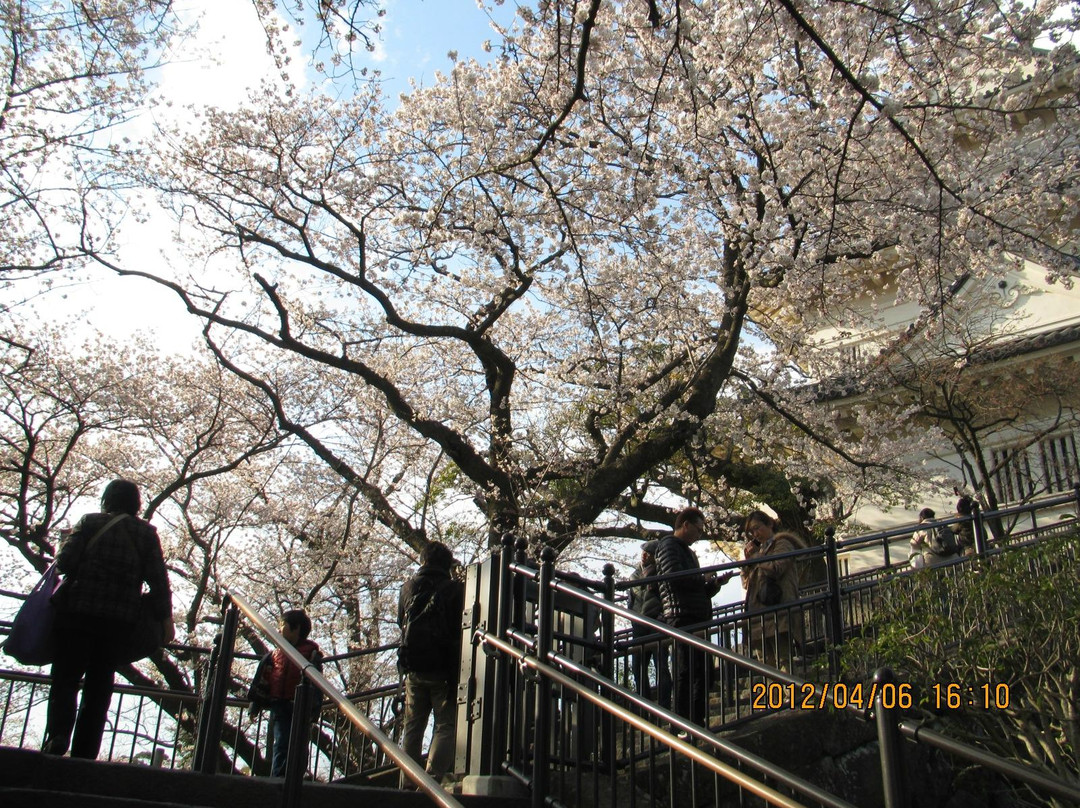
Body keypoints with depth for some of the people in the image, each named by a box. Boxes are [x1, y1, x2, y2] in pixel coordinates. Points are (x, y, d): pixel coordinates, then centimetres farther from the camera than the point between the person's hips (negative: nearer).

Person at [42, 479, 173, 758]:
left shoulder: (90, 522, 4)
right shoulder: (146, 533, 7)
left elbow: (65, 561, -7)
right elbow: (158, 579, -1)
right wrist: (166, 617, 1)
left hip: (78, 610, -1)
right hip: (121, 618, 2)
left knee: (65, 678, 4)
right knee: (99, 688, 8)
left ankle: (57, 734, -18)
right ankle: (83, 753, 4)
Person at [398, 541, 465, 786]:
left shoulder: (408, 588, 8)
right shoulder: (455, 589, -6)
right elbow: (460, 628, -6)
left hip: (413, 667, 4)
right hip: (444, 669, -4)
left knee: (412, 727, 14)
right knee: (446, 725, 0)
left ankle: (406, 782, 13)